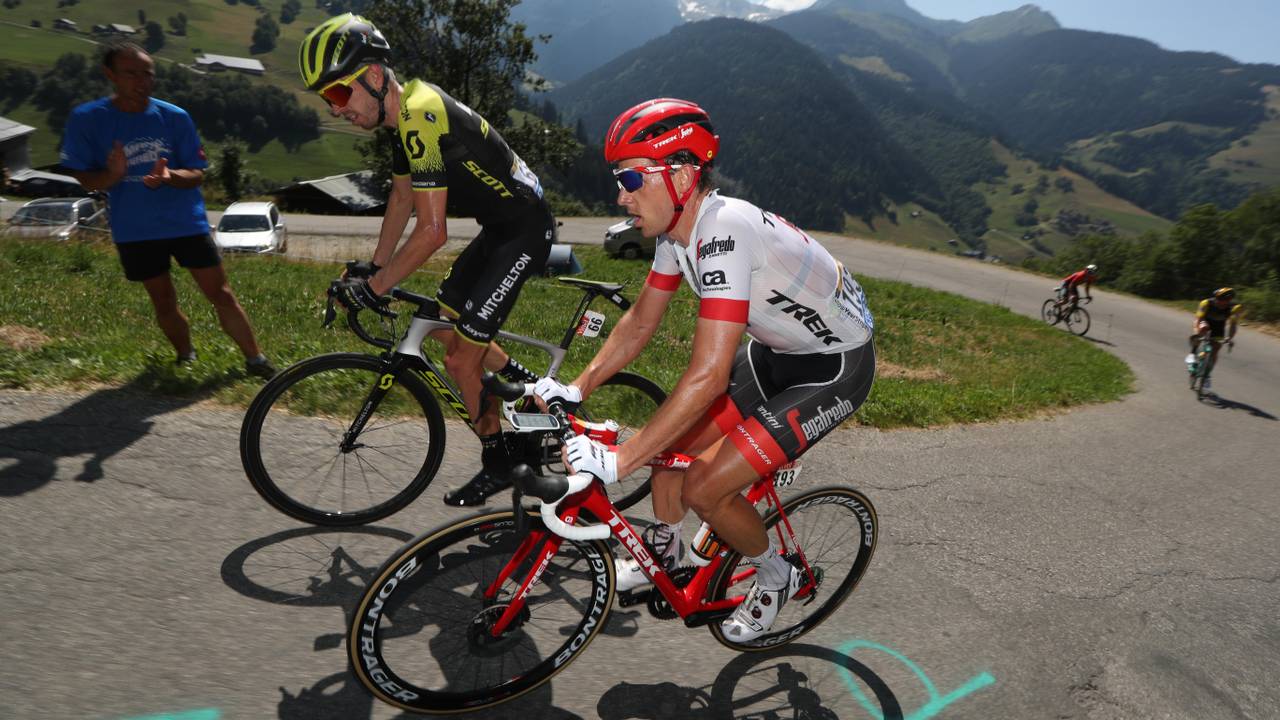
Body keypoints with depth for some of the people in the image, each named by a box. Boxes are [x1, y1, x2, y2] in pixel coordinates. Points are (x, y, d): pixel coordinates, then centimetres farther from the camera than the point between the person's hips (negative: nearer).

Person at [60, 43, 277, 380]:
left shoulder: (175, 117, -5)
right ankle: (186, 357, 33)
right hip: (135, 231, 0)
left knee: (221, 294, 0)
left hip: (187, 222, 0)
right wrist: (113, 175, -26)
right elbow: (85, 178, -3)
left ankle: (255, 360, 8)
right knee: (164, 304, 12)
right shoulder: (86, 120, -7)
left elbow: (197, 174, -4)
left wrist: (170, 176, -26)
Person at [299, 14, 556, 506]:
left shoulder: (421, 116, -25)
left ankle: (498, 465, 15)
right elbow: (401, 196, 16)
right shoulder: (405, 112, 6)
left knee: (461, 359, -5)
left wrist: (373, 287, -18)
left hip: (523, 233, -10)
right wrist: (373, 267, 15)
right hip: (501, 226, 10)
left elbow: (431, 232, -27)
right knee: (444, 325, 17)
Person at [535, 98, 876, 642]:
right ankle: (664, 553, 33)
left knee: (705, 488, -12)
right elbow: (639, 322, 3)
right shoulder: (678, 226, -6)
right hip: (777, 352, 8)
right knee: (671, 441, 7)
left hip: (836, 368, -8)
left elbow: (708, 377, -39)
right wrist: (576, 388, -6)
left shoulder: (724, 232, -35)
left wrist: (617, 460, -36)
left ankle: (778, 578, 17)